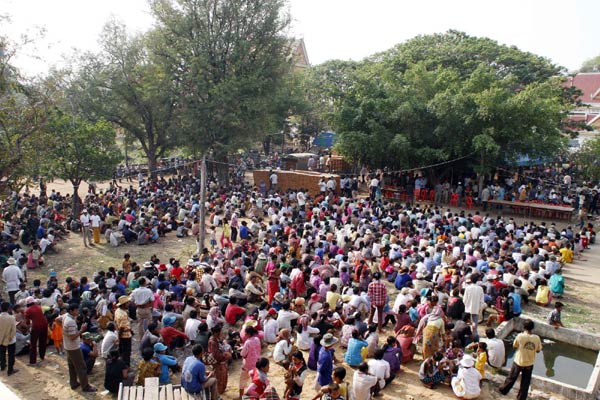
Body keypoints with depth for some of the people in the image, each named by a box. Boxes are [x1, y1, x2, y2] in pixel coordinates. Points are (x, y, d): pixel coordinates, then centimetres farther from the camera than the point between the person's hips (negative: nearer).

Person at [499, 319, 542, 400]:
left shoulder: (520, 336, -23)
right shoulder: (537, 338, -16)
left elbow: (514, 346, -6)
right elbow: (538, 350, -3)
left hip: (519, 362, -2)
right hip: (529, 363, 2)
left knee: (512, 378, 19)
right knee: (525, 382, 18)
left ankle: (504, 390, 38)